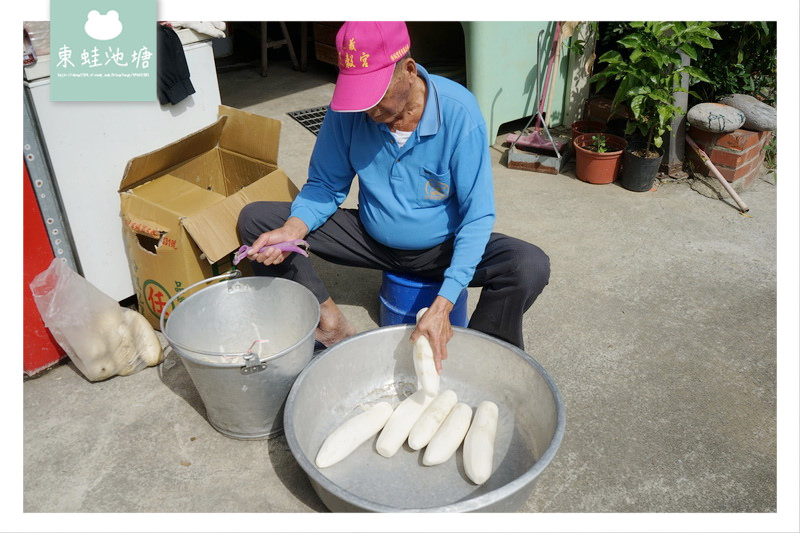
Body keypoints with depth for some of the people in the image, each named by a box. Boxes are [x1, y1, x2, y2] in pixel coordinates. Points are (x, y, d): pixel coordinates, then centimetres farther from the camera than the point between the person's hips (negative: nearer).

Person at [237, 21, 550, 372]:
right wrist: (292, 229, -27)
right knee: (254, 219, -10)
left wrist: (443, 304, -35)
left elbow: (478, 216, -24)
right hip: (373, 238, 3)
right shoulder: (346, 109, -16)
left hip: (442, 247, -2)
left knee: (531, 267, -31)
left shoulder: (458, 112, -24)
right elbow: (325, 186, -4)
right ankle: (330, 323, -10)